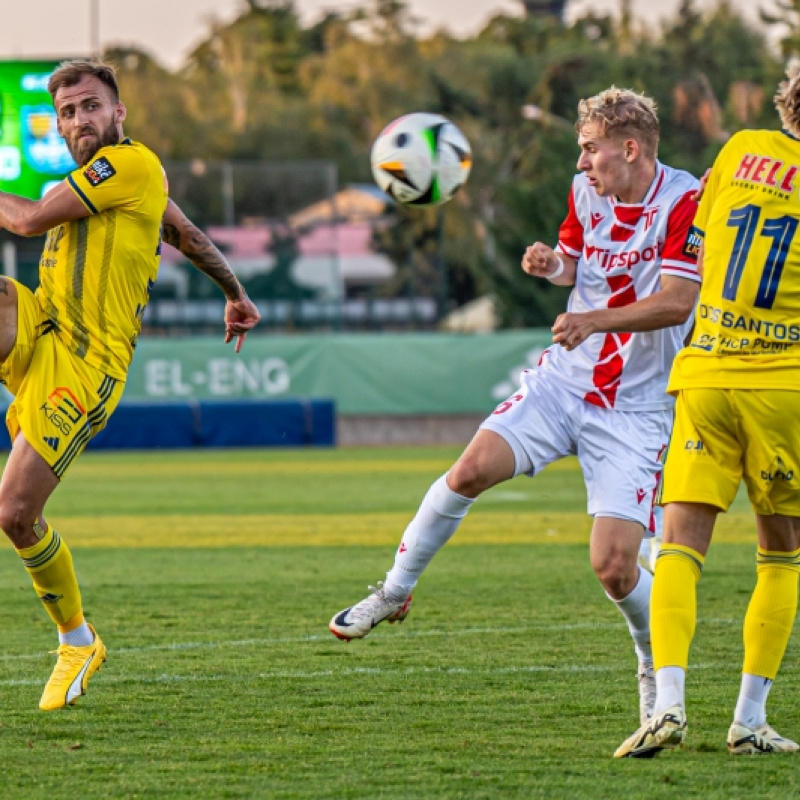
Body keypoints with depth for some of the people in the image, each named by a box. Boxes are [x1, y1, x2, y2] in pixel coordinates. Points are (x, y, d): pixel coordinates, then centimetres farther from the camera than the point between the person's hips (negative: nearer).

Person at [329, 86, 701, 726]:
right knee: (475, 465, -17)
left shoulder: (685, 201, -15)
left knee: (614, 565, -13)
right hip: (564, 380, 5)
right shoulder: (585, 191, 5)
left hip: (637, 409, -5)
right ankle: (394, 593, 2)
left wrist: (594, 320, -31)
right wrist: (551, 263, -1)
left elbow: (677, 302, -22)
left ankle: (659, 668, 16)